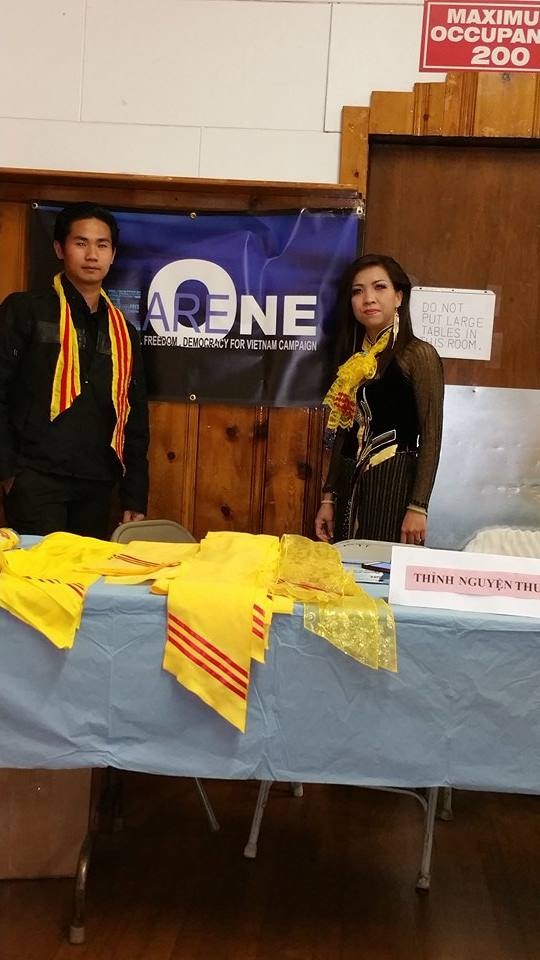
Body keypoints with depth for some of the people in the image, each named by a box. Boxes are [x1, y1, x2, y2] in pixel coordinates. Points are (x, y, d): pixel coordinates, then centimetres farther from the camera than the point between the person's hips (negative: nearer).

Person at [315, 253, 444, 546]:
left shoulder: (419, 354, -6)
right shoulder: (354, 361, 12)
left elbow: (431, 436, -10)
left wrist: (418, 507, -15)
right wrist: (328, 497, 11)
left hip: (394, 482, -6)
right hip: (349, 483, 6)